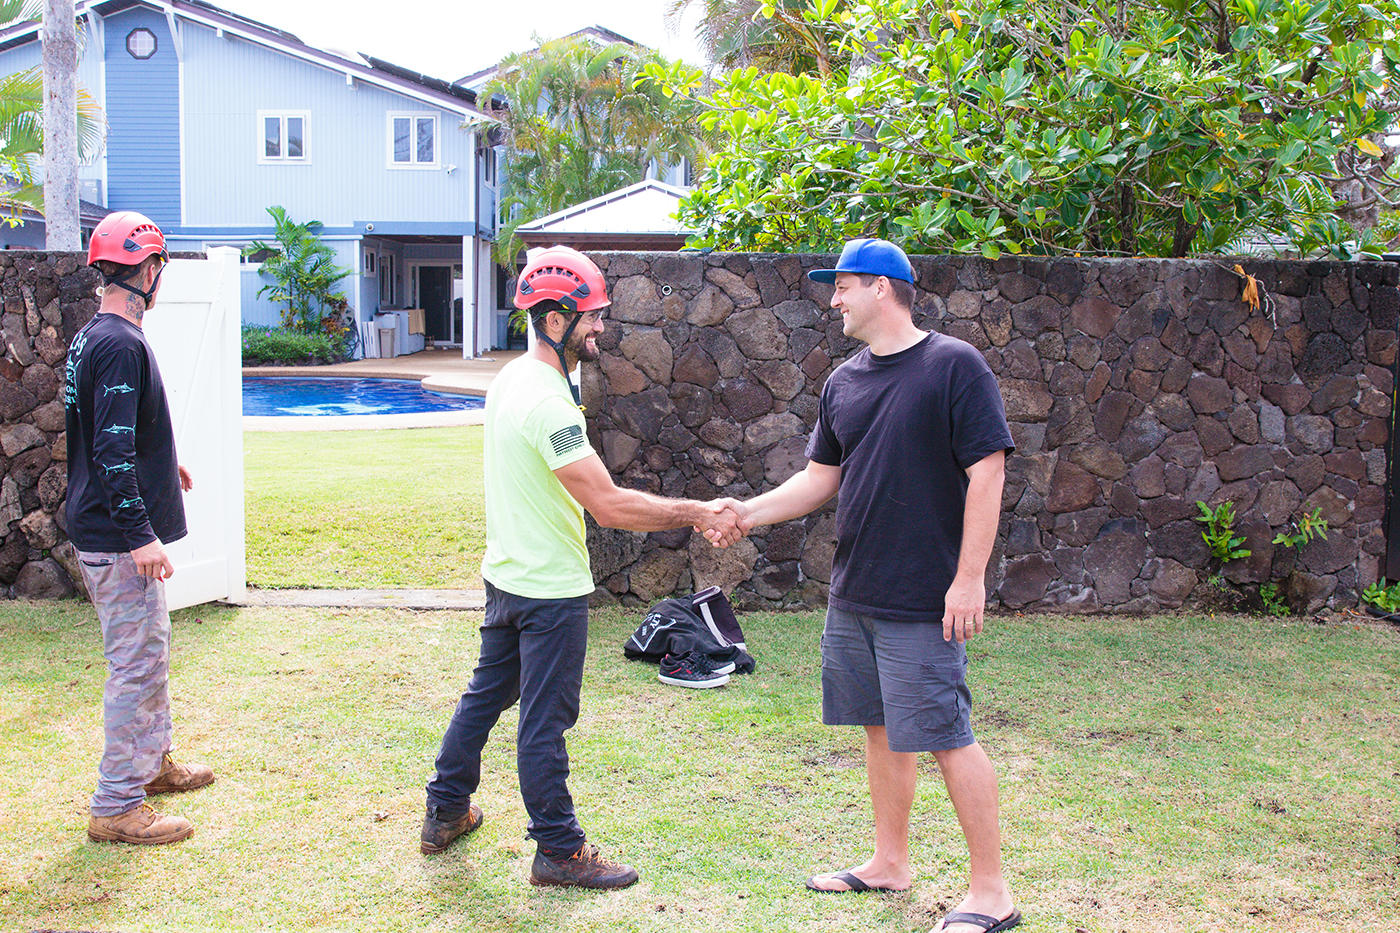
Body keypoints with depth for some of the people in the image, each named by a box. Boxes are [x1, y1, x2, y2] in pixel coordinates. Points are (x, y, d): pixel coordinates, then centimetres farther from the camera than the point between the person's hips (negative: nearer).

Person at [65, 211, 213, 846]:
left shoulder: (90, 339, 12)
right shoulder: (121, 345, -20)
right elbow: (113, 449, -25)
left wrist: (156, 465, 34)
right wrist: (139, 533, -24)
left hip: (107, 530, 10)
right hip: (118, 538, -10)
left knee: (149, 651, 22)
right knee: (137, 663, -4)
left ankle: (153, 762, 37)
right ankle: (116, 806, 4)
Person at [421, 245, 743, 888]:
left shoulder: (512, 379, 6)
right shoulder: (547, 401, -26)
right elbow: (611, 506, -29)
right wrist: (697, 513, -23)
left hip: (506, 574, 10)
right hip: (550, 588, -10)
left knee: (487, 692, 22)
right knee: (545, 721, 2)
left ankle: (445, 812, 36)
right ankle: (558, 849, 16)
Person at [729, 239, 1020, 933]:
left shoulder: (954, 366, -9)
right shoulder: (844, 381, 11)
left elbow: (986, 474, -12)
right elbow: (821, 477, 16)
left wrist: (968, 579, -16)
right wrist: (747, 513, 2)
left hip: (922, 601, -7)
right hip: (852, 593, 7)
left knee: (947, 739, -3)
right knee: (880, 728, 16)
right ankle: (890, 863, 31)